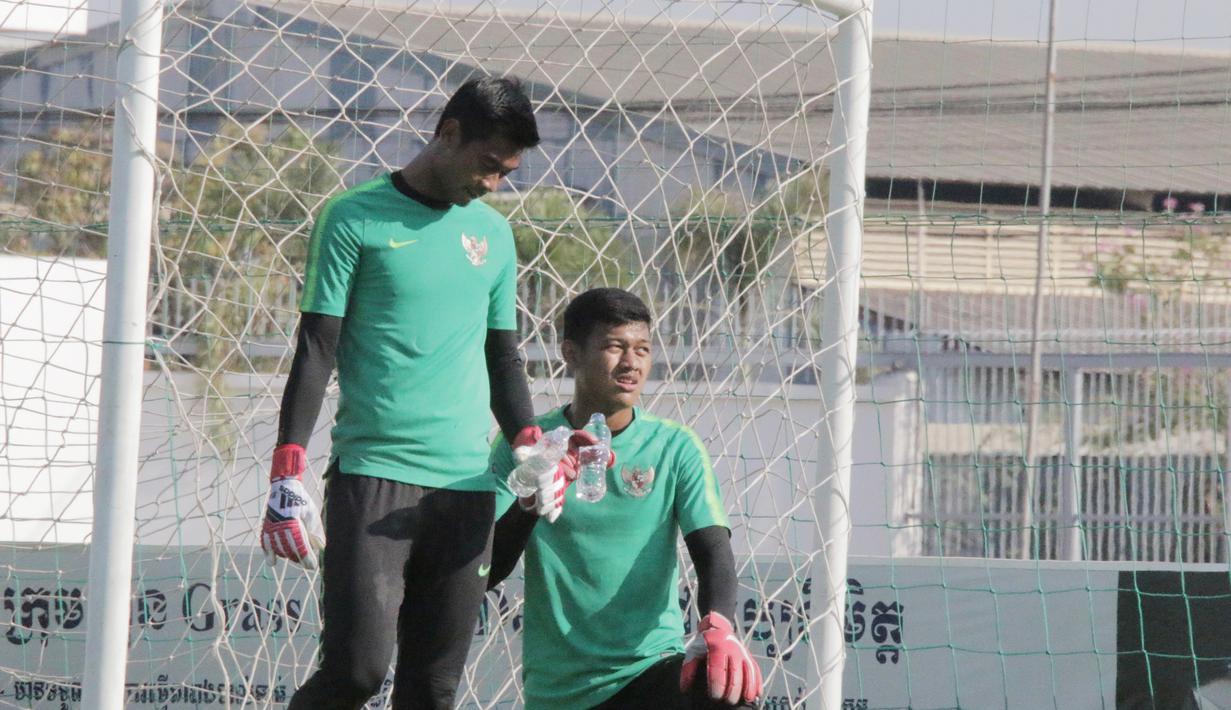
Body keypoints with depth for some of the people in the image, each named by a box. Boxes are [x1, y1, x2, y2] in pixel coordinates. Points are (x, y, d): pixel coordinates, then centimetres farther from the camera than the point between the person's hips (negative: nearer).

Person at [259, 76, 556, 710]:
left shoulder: (493, 234, 16)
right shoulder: (355, 218, 0)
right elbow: (315, 351, -3)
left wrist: (528, 445, 5)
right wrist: (287, 473, -11)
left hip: (467, 483, 5)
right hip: (373, 474, -5)